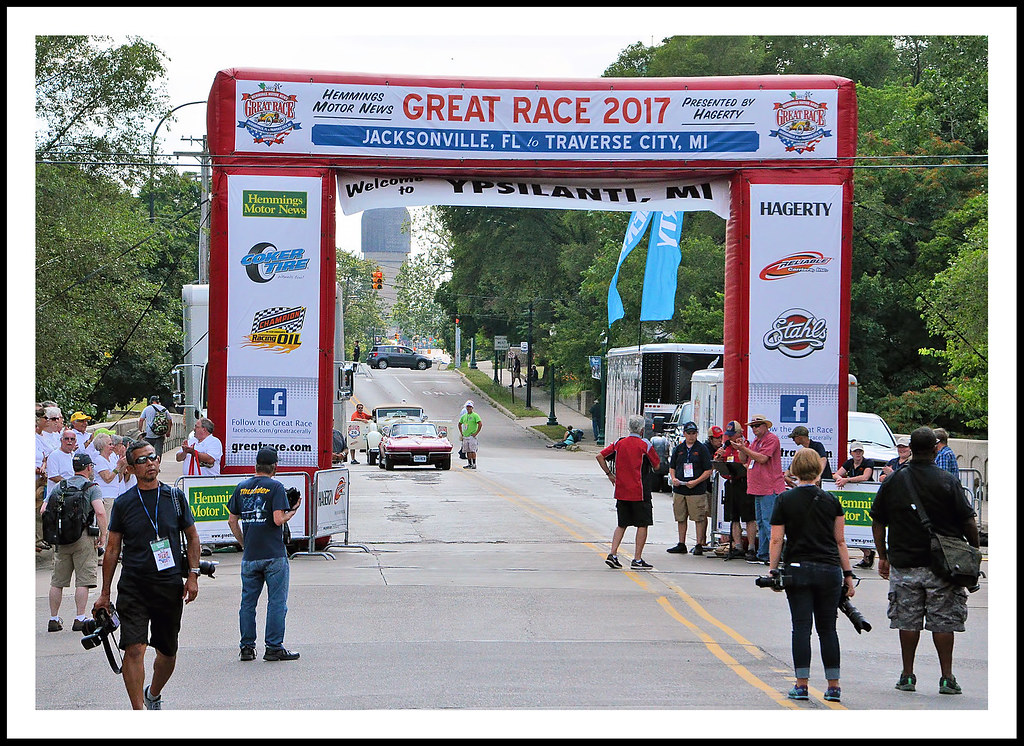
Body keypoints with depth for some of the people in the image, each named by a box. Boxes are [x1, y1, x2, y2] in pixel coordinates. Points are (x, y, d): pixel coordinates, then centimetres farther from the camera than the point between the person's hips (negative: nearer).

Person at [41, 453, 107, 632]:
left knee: (57, 581, 11)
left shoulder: (60, 486, 12)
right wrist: (103, 535, -6)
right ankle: (80, 618, -4)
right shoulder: (92, 487, -2)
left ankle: (53, 619, 13)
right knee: (83, 580, -1)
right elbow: (100, 512, -16)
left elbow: (44, 510, 6)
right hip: (83, 537, -4)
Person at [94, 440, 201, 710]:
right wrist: (105, 594, 5)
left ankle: (153, 695, 39)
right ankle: (138, 713, -14)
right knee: (134, 649, -16)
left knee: (168, 652, 11)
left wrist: (193, 575, 1)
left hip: (170, 586, 2)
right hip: (133, 587, -2)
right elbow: (112, 549, 7)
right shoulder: (123, 503, 2)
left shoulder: (175, 497, 6)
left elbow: (192, 537, 13)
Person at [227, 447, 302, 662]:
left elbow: (232, 520, 11)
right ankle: (274, 648, 1)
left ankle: (246, 647, 13)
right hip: (274, 555, -5)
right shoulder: (275, 487, -8)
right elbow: (278, 519, -17)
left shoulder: (241, 487, 8)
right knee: (277, 602, 2)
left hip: (249, 556, 5)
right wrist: (292, 511, 2)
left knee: (247, 602, 11)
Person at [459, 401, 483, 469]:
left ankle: (474, 464, -9)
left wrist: (476, 433, -14)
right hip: (465, 437, 7)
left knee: (472, 451, -10)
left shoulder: (475, 415, -6)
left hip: (472, 436, -7)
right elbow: (459, 424, 27)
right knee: (468, 451, 8)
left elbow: (480, 424, -14)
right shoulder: (464, 416, 14)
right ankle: (470, 464, 13)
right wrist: (461, 433, 18)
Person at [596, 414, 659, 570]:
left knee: (622, 525, 15)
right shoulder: (645, 445, -8)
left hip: (621, 492, 5)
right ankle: (637, 560, 1)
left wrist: (609, 474, 10)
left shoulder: (619, 443, 5)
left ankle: (612, 554, 4)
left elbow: (600, 456, 3)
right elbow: (657, 466, 1)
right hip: (640, 493, -5)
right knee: (642, 525, 3)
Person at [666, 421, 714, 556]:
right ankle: (681, 545, 16)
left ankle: (699, 545, 1)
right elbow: (672, 467, 20)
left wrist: (696, 481, -13)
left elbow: (708, 470, -2)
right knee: (681, 518, 8)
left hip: (697, 490, -4)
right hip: (679, 489, 4)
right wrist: (673, 478, 0)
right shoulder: (678, 449, 13)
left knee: (699, 518, -4)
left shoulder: (702, 449, 0)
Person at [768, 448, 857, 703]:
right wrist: (848, 574, 12)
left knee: (801, 626, 0)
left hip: (798, 570, -2)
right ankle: (833, 686, 7)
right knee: (827, 628, 8)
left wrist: (773, 570, 4)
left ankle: (801, 684, -4)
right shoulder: (831, 501, 5)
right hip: (829, 570, 2)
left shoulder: (785, 500, 0)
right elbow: (840, 541, 7)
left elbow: (776, 540, -3)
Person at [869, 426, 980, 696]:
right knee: (943, 621, 3)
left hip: (904, 563, 2)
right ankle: (947, 678, 4)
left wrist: (883, 556, 17)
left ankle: (907, 676, 11)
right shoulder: (948, 481, -7)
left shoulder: (892, 481, 2)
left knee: (908, 621, 8)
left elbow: (877, 522, 8)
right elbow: (968, 522, -6)